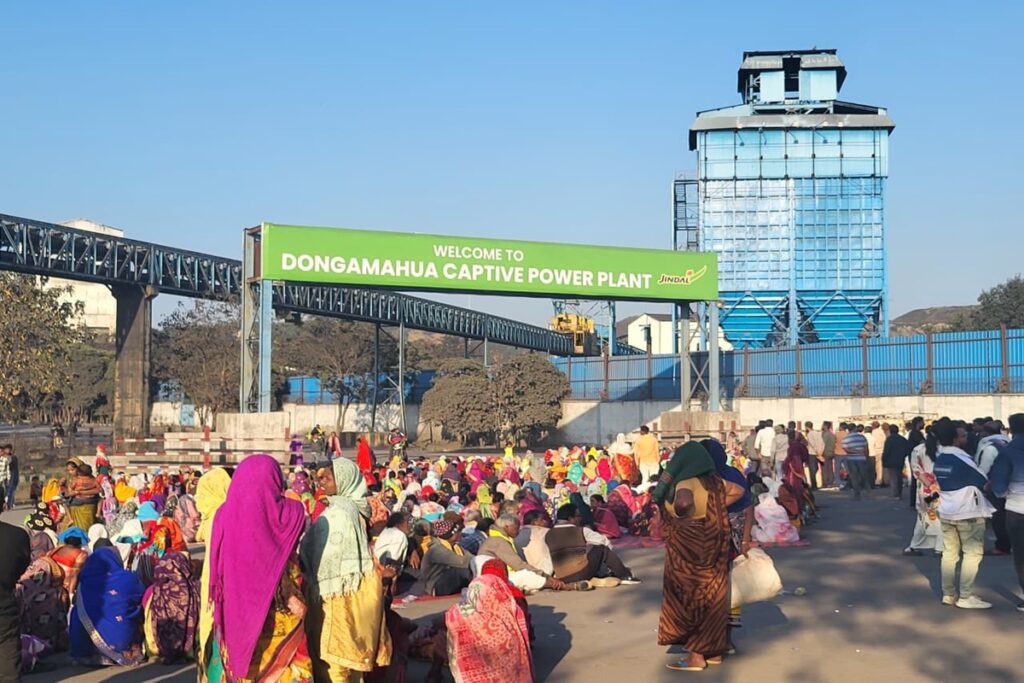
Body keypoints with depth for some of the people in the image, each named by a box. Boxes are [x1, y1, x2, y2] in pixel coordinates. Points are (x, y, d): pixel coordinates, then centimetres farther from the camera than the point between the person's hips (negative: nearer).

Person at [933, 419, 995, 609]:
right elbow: (985, 483, -9)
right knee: (972, 553, -1)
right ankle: (966, 597, -2)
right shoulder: (963, 460, -18)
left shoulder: (939, 459, 5)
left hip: (946, 512, 7)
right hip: (968, 513, -7)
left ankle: (948, 594, 14)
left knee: (949, 553, 11)